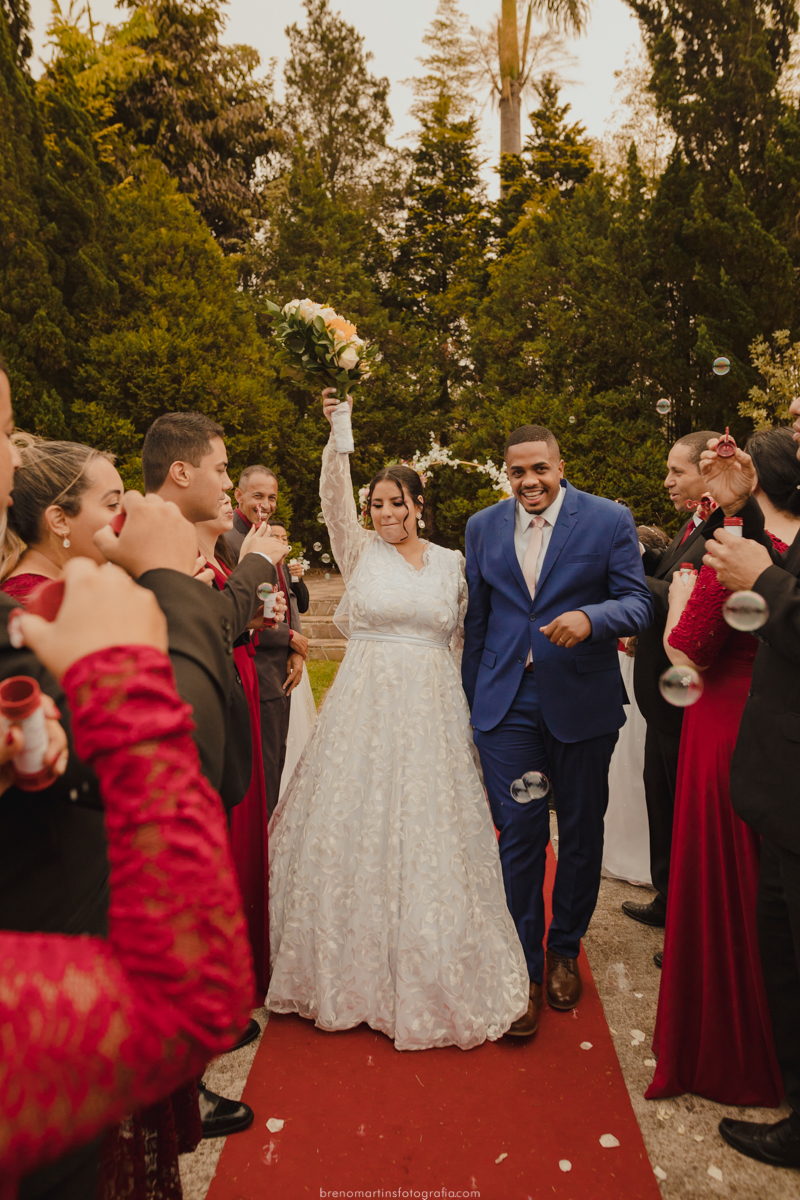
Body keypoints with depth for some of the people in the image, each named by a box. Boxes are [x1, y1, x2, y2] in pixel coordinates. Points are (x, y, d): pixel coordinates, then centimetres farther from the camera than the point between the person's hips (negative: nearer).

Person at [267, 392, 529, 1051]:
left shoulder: (451, 562, 8)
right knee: (357, 828, 6)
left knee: (429, 833, 6)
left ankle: (428, 972, 27)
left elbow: (460, 639, 13)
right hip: (365, 709, -1)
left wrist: (460, 699, 5)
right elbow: (334, 498, -13)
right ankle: (357, 969, 27)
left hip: (433, 713, 1)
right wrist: (337, 434, -25)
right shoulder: (360, 551, 3)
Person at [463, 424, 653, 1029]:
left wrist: (590, 618, -27)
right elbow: (476, 620, 10)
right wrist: (471, 699, 11)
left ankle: (565, 951, 35)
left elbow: (639, 601, -6)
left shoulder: (610, 520, -3)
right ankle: (525, 966, 18)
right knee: (519, 834, 0)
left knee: (581, 834, 13)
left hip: (583, 701, -1)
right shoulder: (483, 527, 6)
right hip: (508, 702, 1)